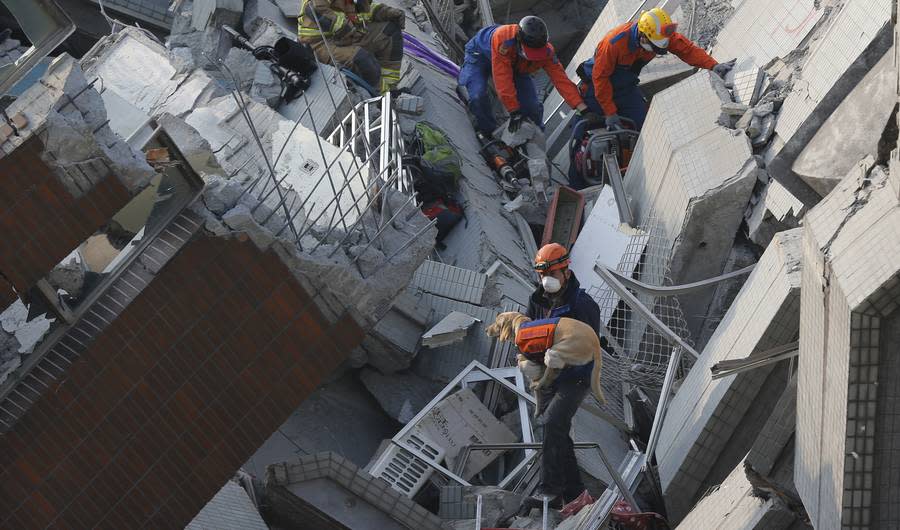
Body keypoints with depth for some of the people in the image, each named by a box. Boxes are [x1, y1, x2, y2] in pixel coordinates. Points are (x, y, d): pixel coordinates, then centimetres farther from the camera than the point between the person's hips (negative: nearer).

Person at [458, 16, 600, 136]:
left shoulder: (546, 51, -32)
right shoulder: (502, 38, -47)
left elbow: (561, 79, -31)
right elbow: (503, 79, -46)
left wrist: (583, 109, -40)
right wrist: (514, 112, -45)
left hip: (515, 66, 4)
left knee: (532, 106, -9)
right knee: (479, 96, -28)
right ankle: (489, 134, -3)